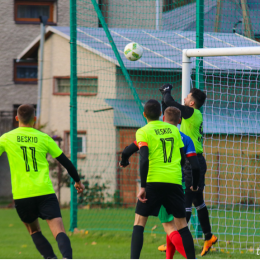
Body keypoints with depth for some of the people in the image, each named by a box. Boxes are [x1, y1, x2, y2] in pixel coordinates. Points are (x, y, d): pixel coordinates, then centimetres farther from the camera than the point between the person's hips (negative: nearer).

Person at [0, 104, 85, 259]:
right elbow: (65, 161, 13)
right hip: (45, 192, 0)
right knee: (59, 231, -9)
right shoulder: (44, 138, 7)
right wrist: (78, 181, 27)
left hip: (21, 194, 0)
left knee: (34, 230, 21)